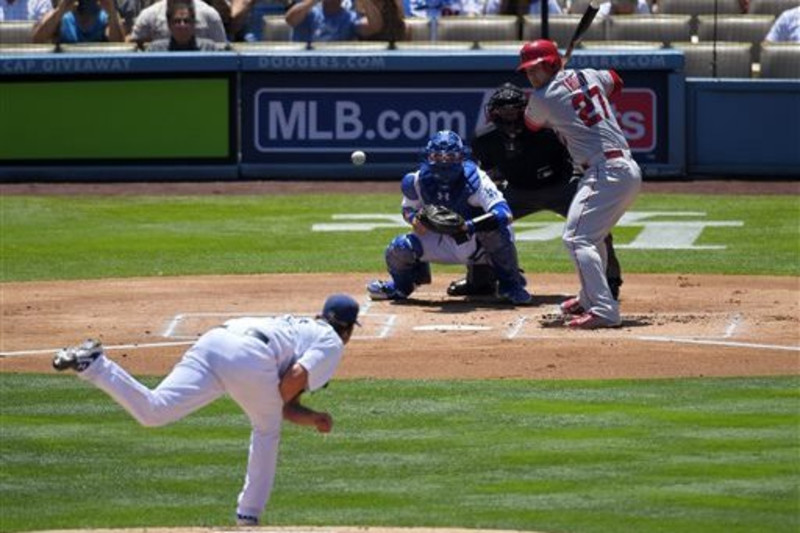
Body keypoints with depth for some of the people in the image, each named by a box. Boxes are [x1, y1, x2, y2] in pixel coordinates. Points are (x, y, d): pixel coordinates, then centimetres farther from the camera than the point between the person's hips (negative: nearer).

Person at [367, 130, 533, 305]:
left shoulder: (475, 179, -28)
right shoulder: (419, 180, -13)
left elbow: (505, 214, -41)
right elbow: (408, 209, 6)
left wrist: (468, 226, -54)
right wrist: (413, 218, -21)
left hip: (477, 243, -3)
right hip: (444, 242, 3)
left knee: (497, 229, -38)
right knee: (399, 248, -20)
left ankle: (509, 284, -11)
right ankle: (403, 283, 19)